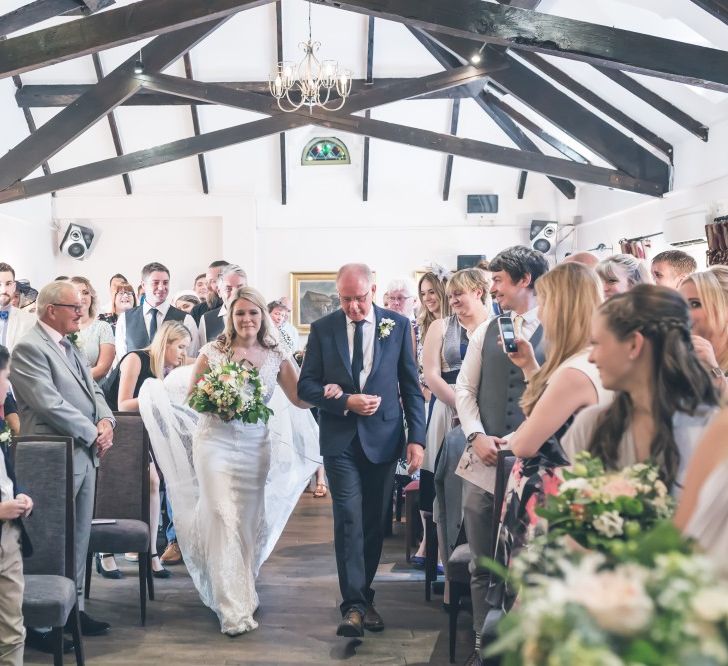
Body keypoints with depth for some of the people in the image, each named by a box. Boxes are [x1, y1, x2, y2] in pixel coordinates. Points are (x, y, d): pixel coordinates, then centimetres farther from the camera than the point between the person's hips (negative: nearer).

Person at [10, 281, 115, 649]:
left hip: (84, 454, 9)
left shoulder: (69, 346, 16)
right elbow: (50, 404, -21)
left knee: (78, 536, 14)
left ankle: (73, 608, 25)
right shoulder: (29, 348, -13)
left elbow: (92, 390, 17)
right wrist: (93, 433, -14)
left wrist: (106, 421, -2)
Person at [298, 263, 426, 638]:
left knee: (374, 522, 9)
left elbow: (411, 386, 2)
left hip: (383, 438, 1)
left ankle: (363, 597, 23)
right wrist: (345, 401, -14)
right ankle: (354, 604, -3)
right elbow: (306, 386, 1)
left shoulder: (398, 326, 1)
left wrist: (417, 437, -4)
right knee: (349, 521, -7)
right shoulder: (322, 329, 1)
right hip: (340, 439, -1)